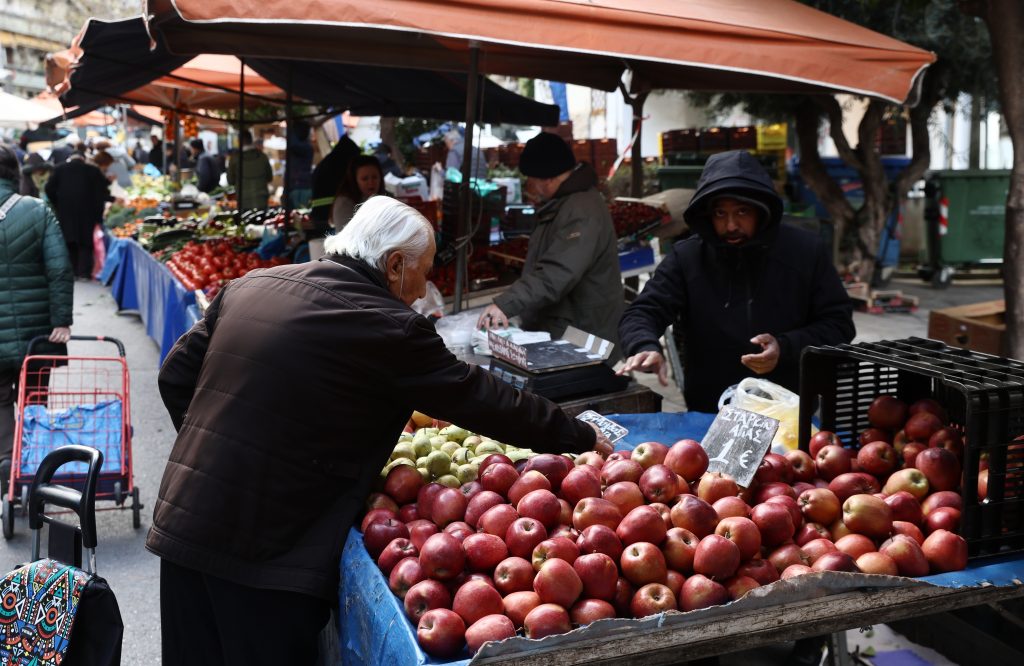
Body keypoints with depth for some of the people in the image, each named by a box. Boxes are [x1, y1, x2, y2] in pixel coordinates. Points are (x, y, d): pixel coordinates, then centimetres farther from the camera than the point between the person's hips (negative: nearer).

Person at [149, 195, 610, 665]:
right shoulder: (390, 329, -13)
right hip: (268, 552, -7)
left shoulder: (249, 286, 6)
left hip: (181, 525, 7)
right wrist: (584, 440, 4)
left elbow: (176, 375, 12)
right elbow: (484, 400, -7)